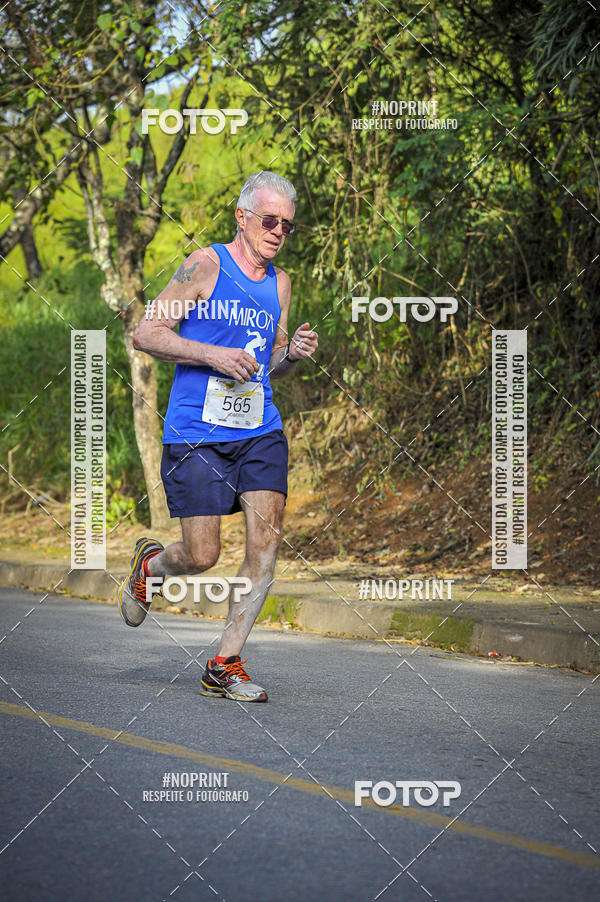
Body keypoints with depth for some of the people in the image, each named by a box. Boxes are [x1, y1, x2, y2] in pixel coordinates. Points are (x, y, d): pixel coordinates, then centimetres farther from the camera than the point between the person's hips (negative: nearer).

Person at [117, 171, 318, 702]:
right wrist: (213, 355, -17)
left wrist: (293, 355, 0)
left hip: (260, 431, 5)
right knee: (201, 557, -6)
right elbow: (146, 335, -7)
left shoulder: (279, 284, 14)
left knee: (266, 541, -11)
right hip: (196, 433, -5)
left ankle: (225, 666, -3)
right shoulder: (205, 266, -4)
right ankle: (150, 566, 31)